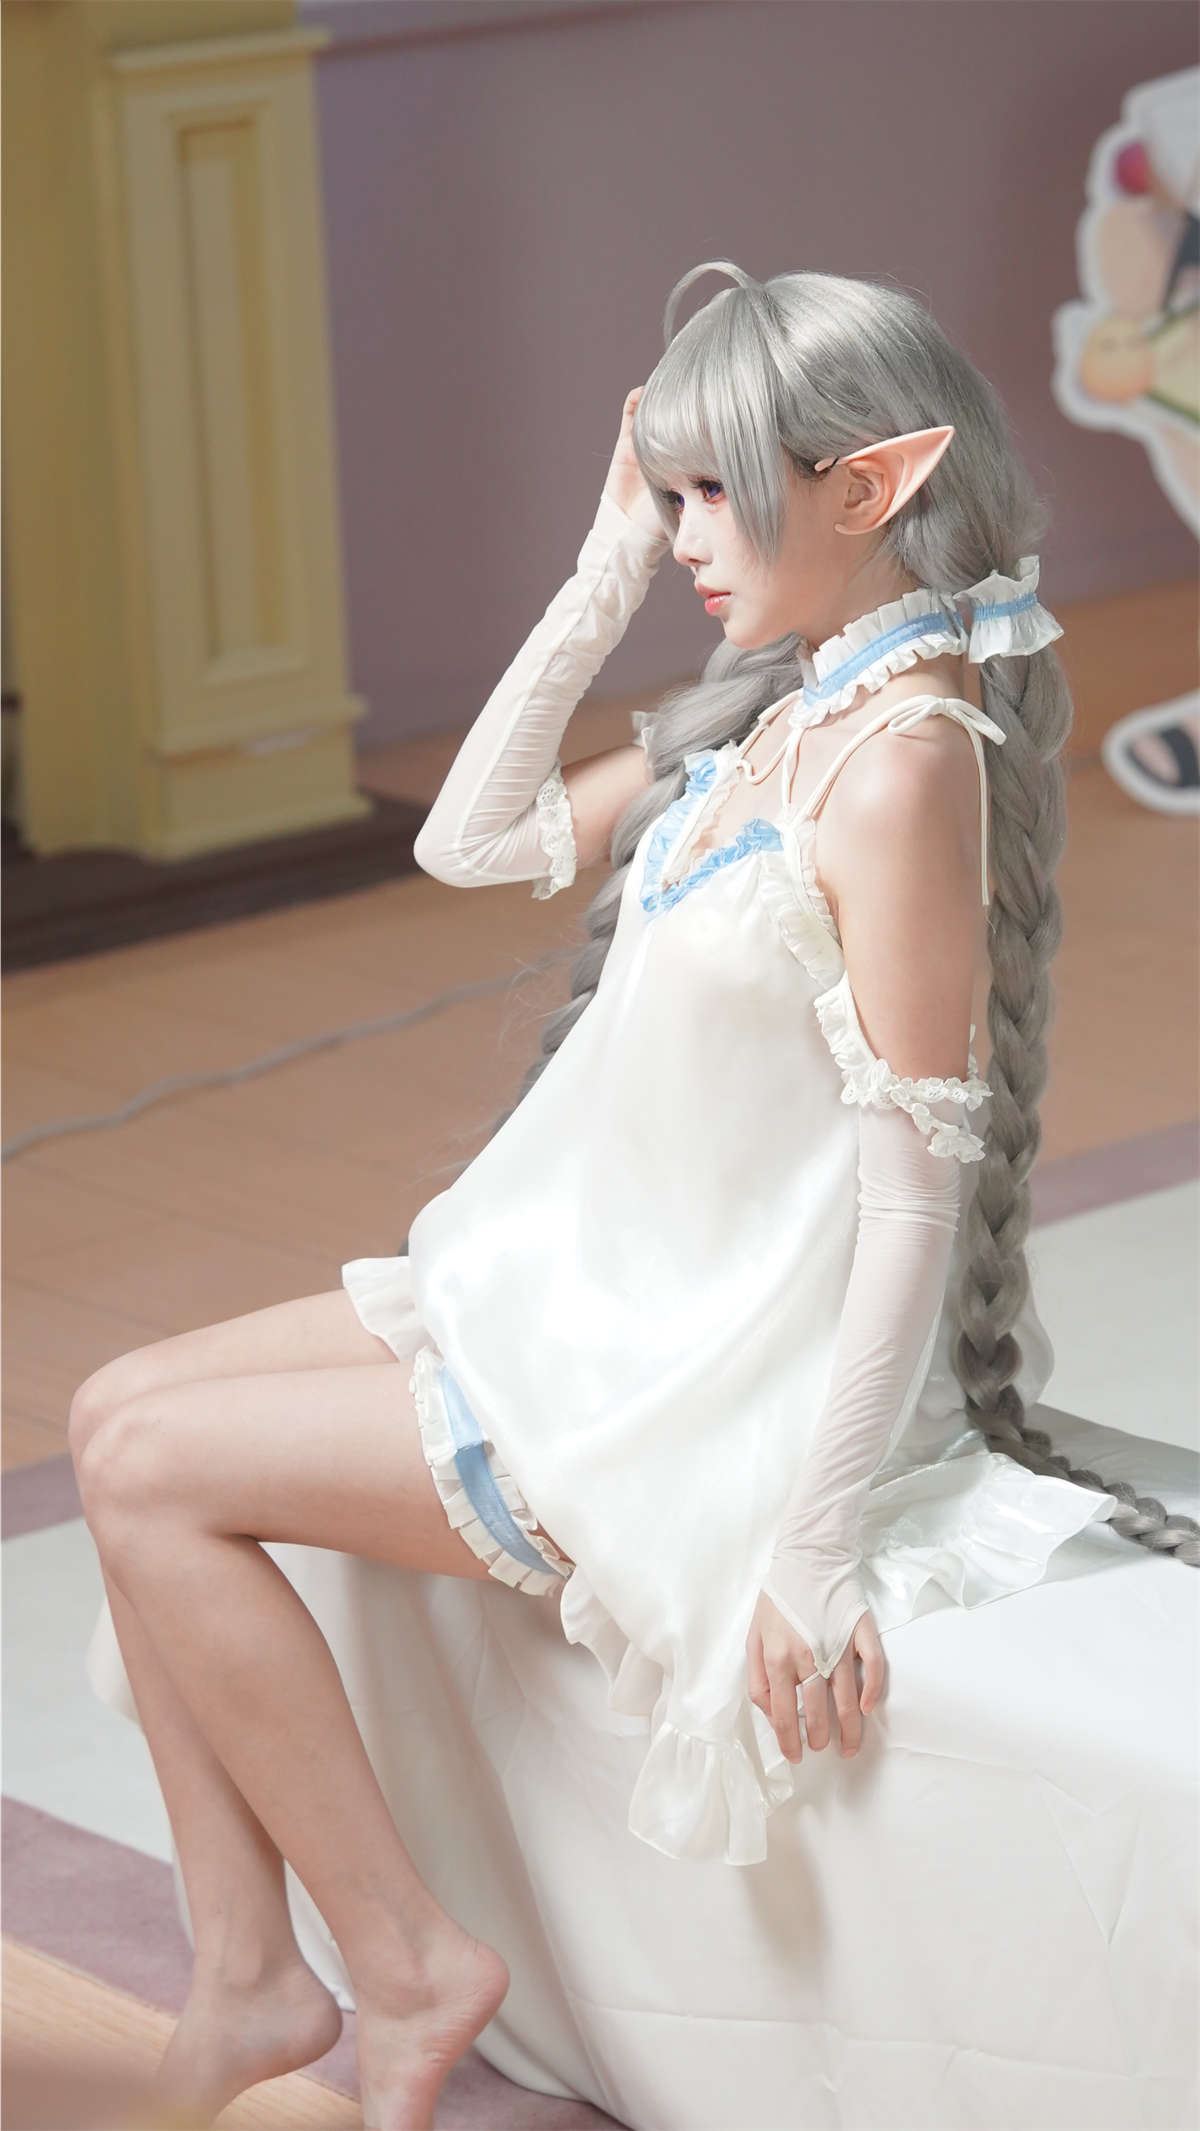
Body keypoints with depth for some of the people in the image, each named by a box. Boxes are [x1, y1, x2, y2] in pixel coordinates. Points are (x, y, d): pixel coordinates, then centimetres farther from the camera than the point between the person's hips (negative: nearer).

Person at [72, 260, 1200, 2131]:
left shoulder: (903, 756, -23)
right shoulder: (774, 713, 6)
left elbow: (920, 1188, -24)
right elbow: (474, 840, 14)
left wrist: (815, 1546, -23)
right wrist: (606, 577, 4)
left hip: (714, 1386, -10)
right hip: (602, 1292, 10)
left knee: (153, 1474, -10)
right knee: (121, 1413, 6)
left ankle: (405, 1966, 0)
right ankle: (248, 1975, 5)